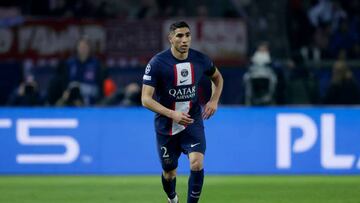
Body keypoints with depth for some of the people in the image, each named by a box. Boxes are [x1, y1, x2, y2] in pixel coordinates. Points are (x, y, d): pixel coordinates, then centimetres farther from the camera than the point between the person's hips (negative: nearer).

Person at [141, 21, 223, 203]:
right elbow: (146, 99, -20)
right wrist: (173, 114, -31)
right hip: (166, 127, -1)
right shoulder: (157, 63, -17)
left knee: (197, 163, -22)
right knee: (169, 173, 13)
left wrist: (214, 100, -1)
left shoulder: (200, 60, -6)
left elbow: (217, 77, 16)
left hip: (192, 122, 1)